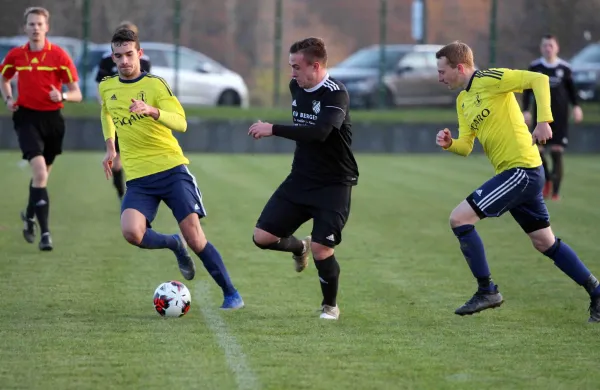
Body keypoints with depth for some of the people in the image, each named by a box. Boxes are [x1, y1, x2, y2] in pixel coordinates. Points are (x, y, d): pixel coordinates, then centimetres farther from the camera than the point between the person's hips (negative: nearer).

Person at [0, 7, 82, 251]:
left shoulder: (59, 56, -5)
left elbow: (77, 94, -5)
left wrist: (62, 96, -26)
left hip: (52, 119, 1)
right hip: (27, 117, -1)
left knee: (41, 174, 16)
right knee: (40, 173, -18)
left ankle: (30, 216, 44)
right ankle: (44, 232, -18)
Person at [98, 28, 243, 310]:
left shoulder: (154, 85, -5)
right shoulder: (106, 88, 9)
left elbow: (181, 123, -20)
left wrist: (152, 111, -36)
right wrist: (110, 147, 27)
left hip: (171, 169, -3)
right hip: (138, 178, 3)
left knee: (194, 235, -11)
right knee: (131, 232, -23)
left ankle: (231, 294, 4)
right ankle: (174, 245, 8)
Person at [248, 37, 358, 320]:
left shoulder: (336, 94, -20)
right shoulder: (296, 87, 4)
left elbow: (319, 132, -36)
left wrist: (273, 130, -35)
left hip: (334, 184, -7)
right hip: (300, 179, 7)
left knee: (321, 250, -15)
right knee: (262, 237, -4)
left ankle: (330, 305, 12)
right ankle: (299, 248, 29)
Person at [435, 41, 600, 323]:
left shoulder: (489, 79, -11)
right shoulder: (463, 101, 17)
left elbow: (539, 79, -18)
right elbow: (465, 146, 18)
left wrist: (543, 121, -27)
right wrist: (449, 143, -4)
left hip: (522, 170, -10)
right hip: (519, 173, 10)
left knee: (459, 218, -12)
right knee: (545, 243, 16)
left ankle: (487, 291, -3)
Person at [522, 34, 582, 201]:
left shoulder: (564, 67, 0)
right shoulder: (534, 67, 0)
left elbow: (571, 88, 10)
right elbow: (527, 90, 6)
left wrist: (576, 106, -2)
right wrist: (526, 110, -2)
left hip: (560, 115, -1)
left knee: (557, 153, -5)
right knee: (537, 150, -3)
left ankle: (556, 190, 0)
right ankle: (546, 180, 24)